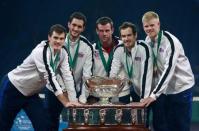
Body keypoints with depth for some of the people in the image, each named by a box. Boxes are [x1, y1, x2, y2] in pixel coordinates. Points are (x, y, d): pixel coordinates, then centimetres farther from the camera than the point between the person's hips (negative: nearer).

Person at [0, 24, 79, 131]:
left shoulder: (63, 53, -8)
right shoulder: (41, 51, -29)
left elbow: (67, 76, -10)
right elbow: (50, 77, -33)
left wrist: (74, 101, -21)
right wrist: (65, 102, -36)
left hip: (31, 93, 7)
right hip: (13, 88, -7)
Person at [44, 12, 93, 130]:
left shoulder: (87, 46, -7)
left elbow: (87, 74, -10)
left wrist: (83, 97, -17)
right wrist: (63, 90, -21)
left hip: (76, 90, 0)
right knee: (51, 121, 5)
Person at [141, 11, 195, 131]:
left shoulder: (170, 41, -20)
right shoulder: (148, 40, 3)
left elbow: (168, 69, -26)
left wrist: (154, 94, -31)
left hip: (181, 88, -6)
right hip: (163, 88, 6)